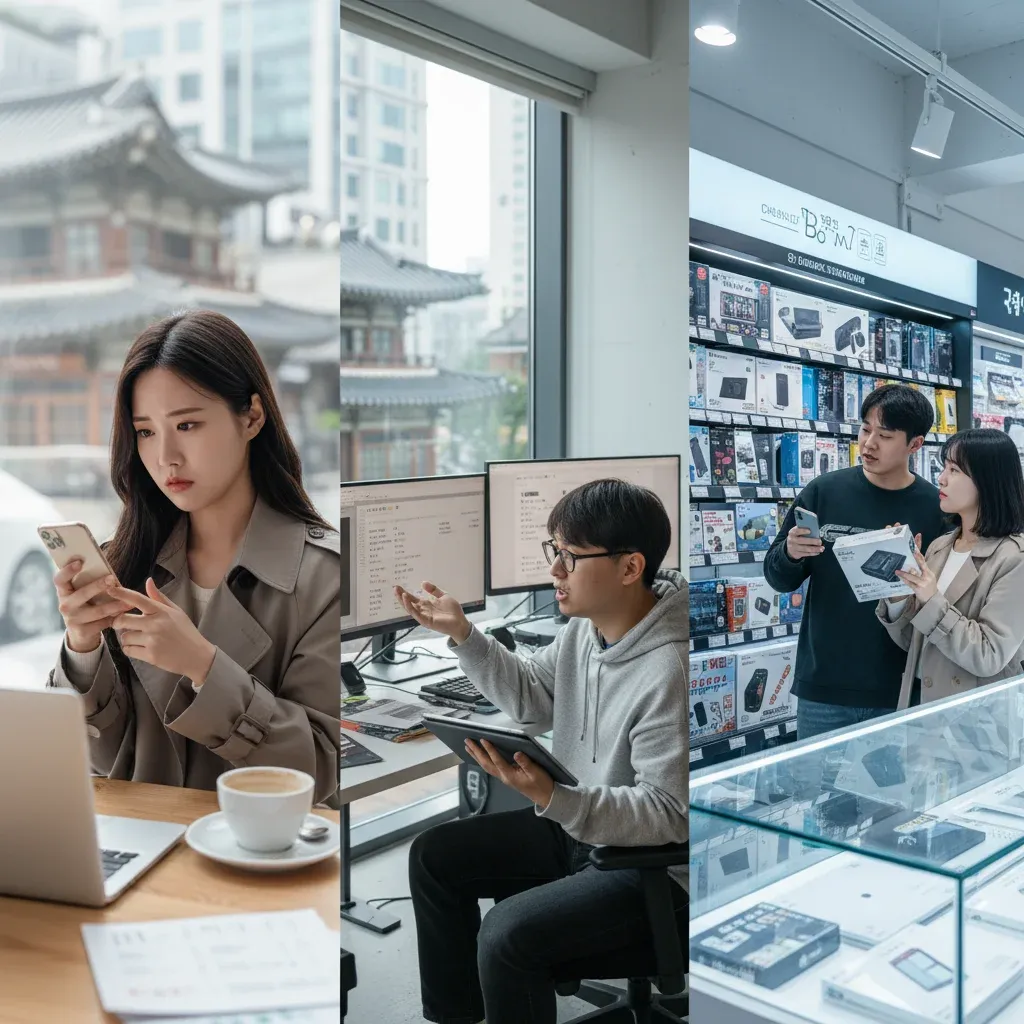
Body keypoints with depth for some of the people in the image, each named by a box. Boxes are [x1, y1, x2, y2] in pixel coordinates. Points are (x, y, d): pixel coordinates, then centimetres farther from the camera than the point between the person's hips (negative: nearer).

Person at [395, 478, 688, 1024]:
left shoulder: (667, 671, -31)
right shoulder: (586, 626, -4)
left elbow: (668, 814, -27)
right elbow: (531, 697, 11)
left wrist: (552, 799, -39)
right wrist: (462, 633, 0)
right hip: (576, 826, 9)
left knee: (508, 935, -25)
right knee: (434, 855, 9)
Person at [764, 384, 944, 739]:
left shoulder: (937, 508, -5)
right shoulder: (823, 491, -2)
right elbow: (779, 579, 3)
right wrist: (790, 554, -17)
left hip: (900, 690, 0)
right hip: (822, 688, 1)